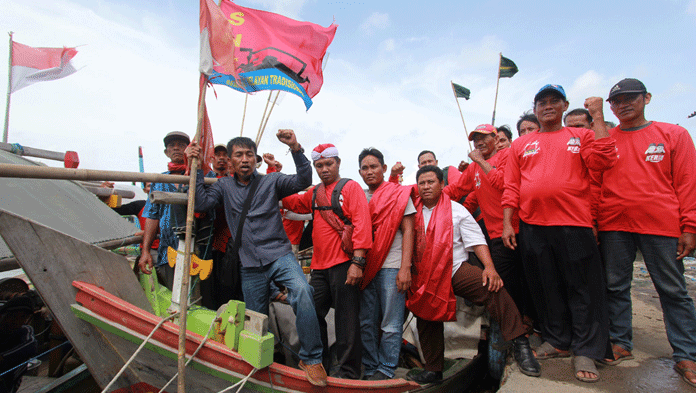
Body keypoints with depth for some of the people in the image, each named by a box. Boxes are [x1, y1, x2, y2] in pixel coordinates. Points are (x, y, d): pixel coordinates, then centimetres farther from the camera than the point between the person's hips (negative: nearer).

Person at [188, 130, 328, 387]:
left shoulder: (271, 181, 3)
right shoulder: (225, 186, 11)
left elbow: (303, 181, -10)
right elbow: (201, 202, -2)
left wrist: (295, 148, -23)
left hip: (279, 255, -3)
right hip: (250, 265, 3)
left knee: (302, 292, -30)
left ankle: (311, 358, -14)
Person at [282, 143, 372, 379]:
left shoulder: (350, 187, -3)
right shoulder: (314, 193, 17)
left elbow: (361, 223, -12)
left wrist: (357, 262, -19)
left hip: (344, 265, -6)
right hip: (319, 266, 7)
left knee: (346, 320, 2)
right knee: (312, 314, 14)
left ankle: (347, 372, 18)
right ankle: (319, 365, 32)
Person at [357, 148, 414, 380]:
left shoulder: (399, 194, 4)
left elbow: (408, 231, -2)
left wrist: (405, 268, -11)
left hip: (391, 267, -4)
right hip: (365, 267, 4)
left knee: (390, 325, 1)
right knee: (366, 323, 8)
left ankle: (385, 370, 16)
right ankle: (369, 369, 22)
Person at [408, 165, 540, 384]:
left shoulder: (456, 210, 3)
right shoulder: (412, 211, 9)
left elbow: (476, 240, -3)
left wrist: (489, 266, -18)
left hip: (455, 269, -3)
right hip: (425, 276, 3)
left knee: (493, 287, -29)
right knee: (426, 321, 10)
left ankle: (519, 344, -18)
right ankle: (433, 370, 30)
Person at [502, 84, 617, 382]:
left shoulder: (581, 136, 12)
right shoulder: (520, 145, 14)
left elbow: (603, 161, -7)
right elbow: (511, 188, 8)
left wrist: (598, 118, -5)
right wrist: (507, 224, 1)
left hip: (574, 224, -2)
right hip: (532, 226, 2)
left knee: (583, 288, 3)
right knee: (546, 288, 11)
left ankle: (585, 352, 16)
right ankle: (557, 341, 27)